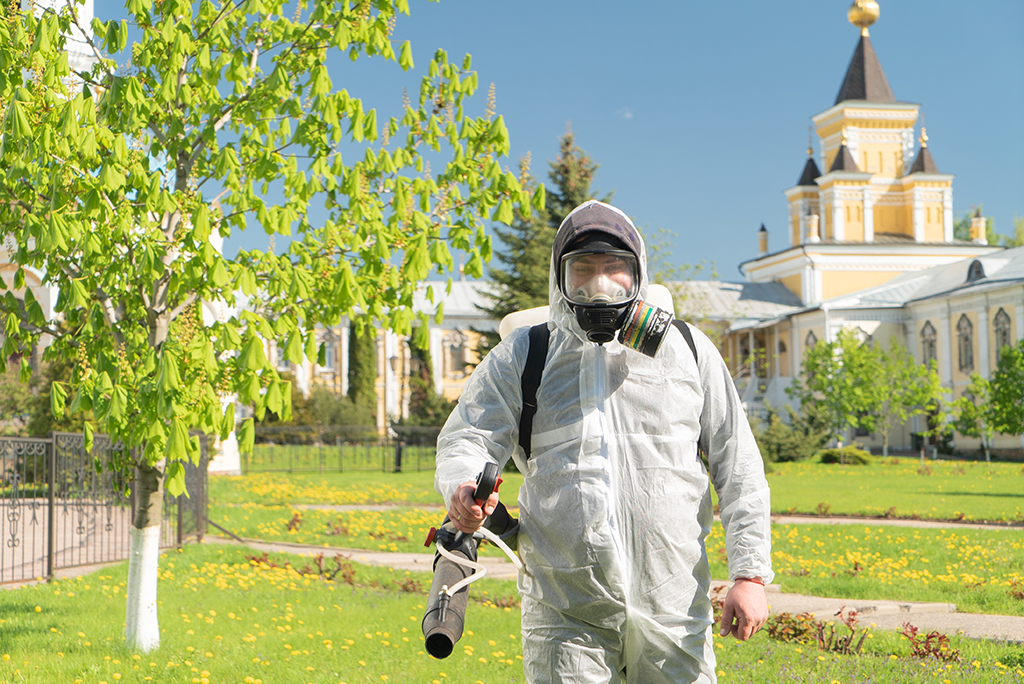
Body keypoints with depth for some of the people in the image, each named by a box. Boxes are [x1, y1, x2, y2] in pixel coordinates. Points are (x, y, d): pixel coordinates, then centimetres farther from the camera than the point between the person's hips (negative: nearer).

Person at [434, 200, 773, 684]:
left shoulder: (688, 350, 10)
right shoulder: (521, 357, 8)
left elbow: (738, 467, 10)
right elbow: (467, 439, -1)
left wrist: (750, 573, 3)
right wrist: (462, 489, -25)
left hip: (671, 608, 1)